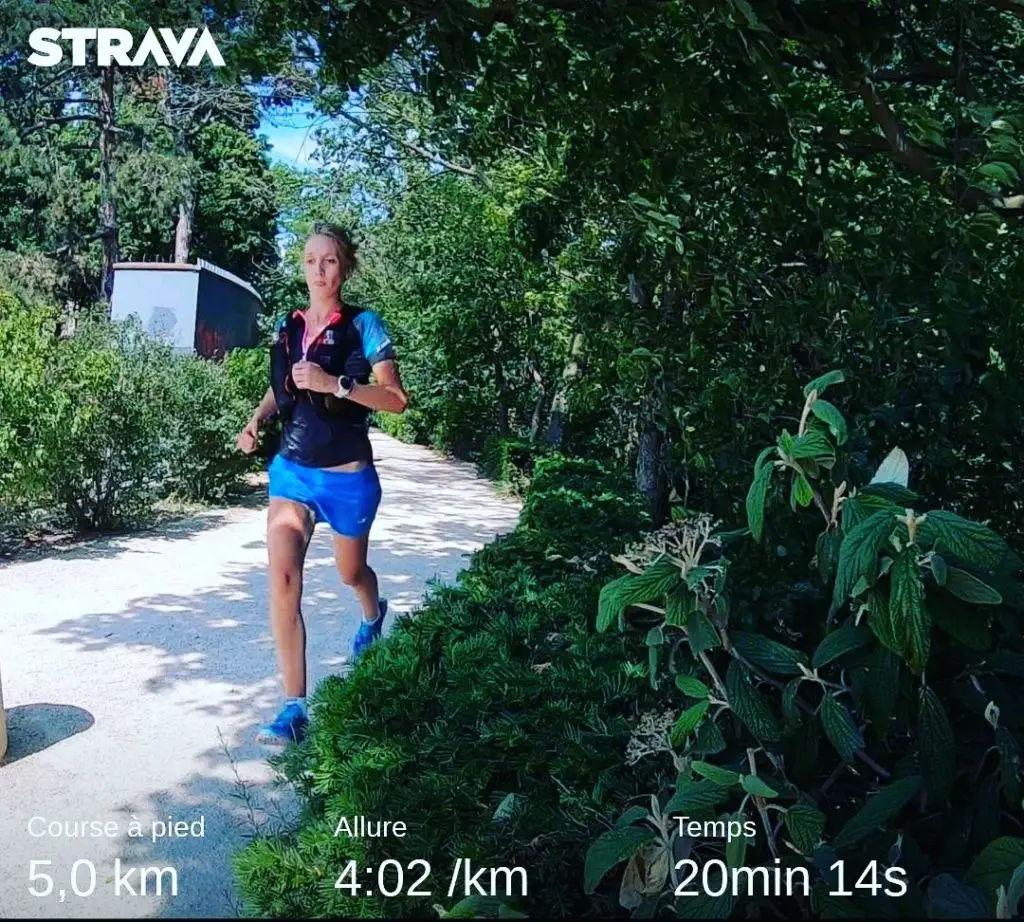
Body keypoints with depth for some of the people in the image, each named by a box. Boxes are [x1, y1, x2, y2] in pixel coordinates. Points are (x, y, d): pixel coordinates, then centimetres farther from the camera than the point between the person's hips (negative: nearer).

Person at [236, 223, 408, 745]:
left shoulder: (362, 326, -9)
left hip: (347, 476, -3)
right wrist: (257, 419, -2)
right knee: (282, 579, -13)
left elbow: (396, 399, -16)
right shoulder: (288, 327, 4)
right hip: (291, 469, 3)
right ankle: (294, 707, -7)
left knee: (350, 573, 19)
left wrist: (333, 384, -27)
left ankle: (373, 615, 57)